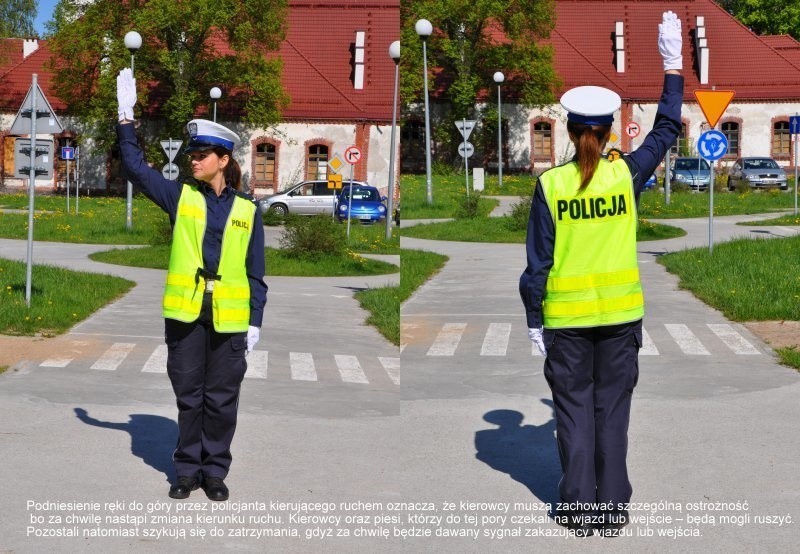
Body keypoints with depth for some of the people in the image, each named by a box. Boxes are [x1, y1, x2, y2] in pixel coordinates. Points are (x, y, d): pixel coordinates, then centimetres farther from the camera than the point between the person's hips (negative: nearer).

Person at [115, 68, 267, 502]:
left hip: (229, 317, -1)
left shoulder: (247, 211, 5)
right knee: (188, 395, 7)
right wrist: (126, 117, -9)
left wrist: (256, 320, 0)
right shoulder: (180, 196, 7)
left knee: (221, 398, 6)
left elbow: (255, 272, 5)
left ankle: (215, 470, 18)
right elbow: (135, 166, 0)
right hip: (185, 312, 1)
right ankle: (187, 469, 19)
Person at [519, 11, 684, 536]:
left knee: (574, 410, 9)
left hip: (566, 316, -1)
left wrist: (533, 319, 3)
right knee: (612, 409, 10)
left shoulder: (550, 184, -9)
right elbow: (666, 130, 11)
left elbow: (539, 260, -6)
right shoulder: (626, 174, -6)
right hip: (620, 313, 1)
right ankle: (612, 508, 15)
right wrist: (673, 65, 18)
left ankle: (580, 508, 14)